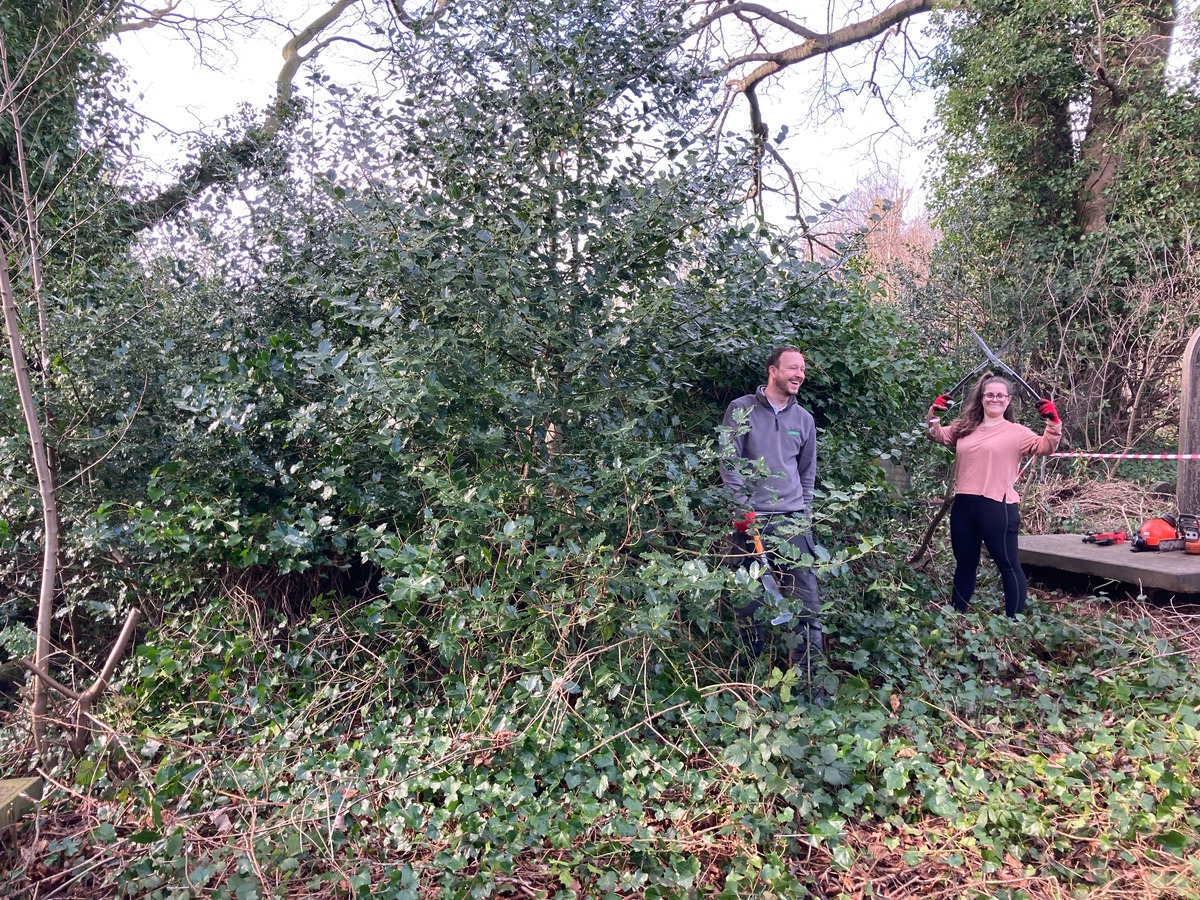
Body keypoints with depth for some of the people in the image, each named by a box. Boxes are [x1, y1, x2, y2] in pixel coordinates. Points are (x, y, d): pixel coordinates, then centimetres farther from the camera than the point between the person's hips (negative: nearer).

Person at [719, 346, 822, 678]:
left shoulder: (804, 419, 12)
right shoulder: (741, 410, 0)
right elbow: (729, 463, -4)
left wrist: (804, 516, 14)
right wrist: (743, 511, -10)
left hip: (793, 522, 3)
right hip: (751, 520, -3)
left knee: (806, 601, -1)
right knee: (749, 602, 4)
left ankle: (809, 675, 7)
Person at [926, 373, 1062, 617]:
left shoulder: (1016, 432, 0)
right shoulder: (964, 428, 12)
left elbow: (1045, 447, -9)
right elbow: (937, 436, 17)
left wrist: (1053, 423, -25)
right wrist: (934, 414, -1)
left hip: (997, 507, -5)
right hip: (963, 506, 5)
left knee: (1008, 565, 2)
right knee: (964, 564, 18)